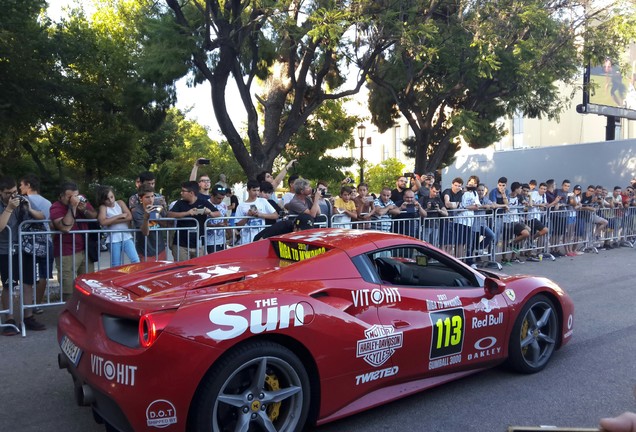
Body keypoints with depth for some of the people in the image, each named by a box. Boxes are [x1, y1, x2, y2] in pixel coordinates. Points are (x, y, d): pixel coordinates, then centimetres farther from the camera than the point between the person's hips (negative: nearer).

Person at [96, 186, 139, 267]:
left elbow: (129, 216, -5)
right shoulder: (103, 207, 3)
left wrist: (111, 221, -9)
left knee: (136, 260, -12)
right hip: (114, 239, -1)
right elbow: (103, 222, -16)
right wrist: (119, 216, -10)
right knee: (116, 266, 3)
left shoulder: (120, 203, 8)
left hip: (126, 236, 1)